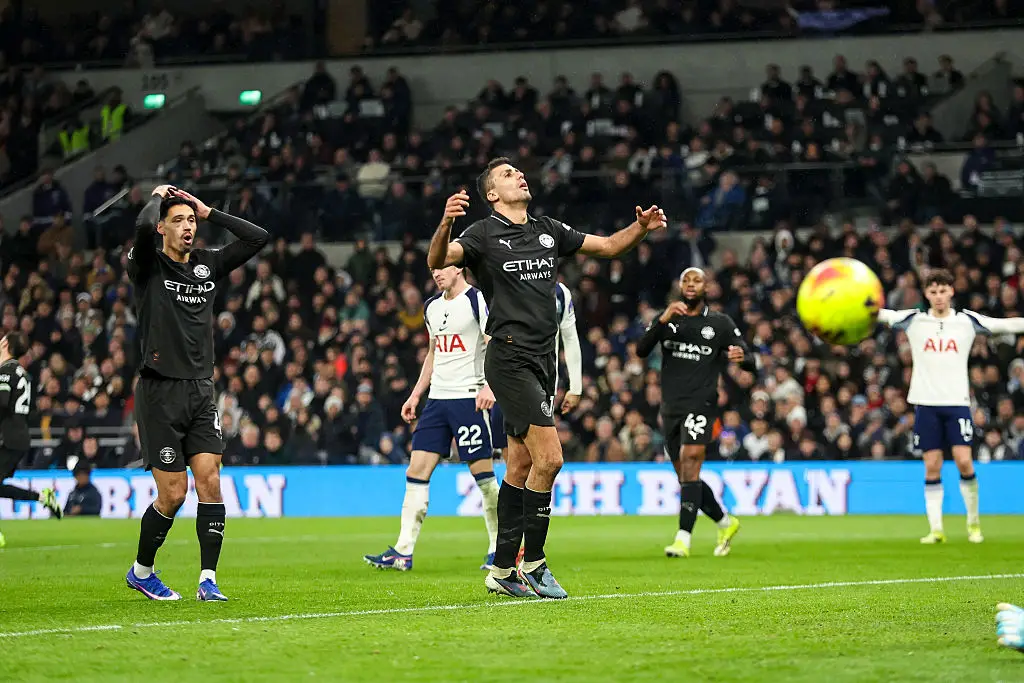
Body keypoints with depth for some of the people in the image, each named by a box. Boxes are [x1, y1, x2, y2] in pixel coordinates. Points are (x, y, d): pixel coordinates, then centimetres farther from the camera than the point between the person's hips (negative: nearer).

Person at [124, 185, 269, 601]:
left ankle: (208, 579, -5)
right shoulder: (148, 266, -3)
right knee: (173, 493, -5)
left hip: (200, 391, 5)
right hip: (160, 392, -5)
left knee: (209, 480, -8)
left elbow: (258, 238, 8)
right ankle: (141, 571, 17)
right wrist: (157, 196, -4)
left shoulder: (208, 265, 13)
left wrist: (209, 213, 7)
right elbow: (142, 228, -24)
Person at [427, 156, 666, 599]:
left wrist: (641, 227, 4)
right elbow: (437, 261, -21)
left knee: (520, 468, 10)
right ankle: (533, 563, -6)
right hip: (510, 359, -7)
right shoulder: (485, 234, -5)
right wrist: (445, 223, -41)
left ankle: (503, 571, 15)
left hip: (541, 362, 7)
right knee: (549, 458, -16)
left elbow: (607, 246, 22)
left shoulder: (548, 231, 14)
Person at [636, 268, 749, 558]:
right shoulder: (667, 319, 9)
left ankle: (683, 539, -23)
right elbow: (641, 351, -5)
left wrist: (740, 357, -21)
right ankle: (726, 523, 31)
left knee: (689, 465, -20)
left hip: (701, 405, -4)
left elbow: (749, 362, 4)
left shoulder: (721, 323, 4)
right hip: (671, 407, 4)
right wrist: (662, 321, -21)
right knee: (687, 479, 10)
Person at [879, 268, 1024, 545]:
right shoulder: (913, 320, 4)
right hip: (926, 404, 1)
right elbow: (881, 315, -5)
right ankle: (936, 529, 5)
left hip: (957, 402, -1)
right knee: (931, 467, 0)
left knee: (964, 461, -9)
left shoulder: (967, 321, 4)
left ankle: (973, 523, 9)